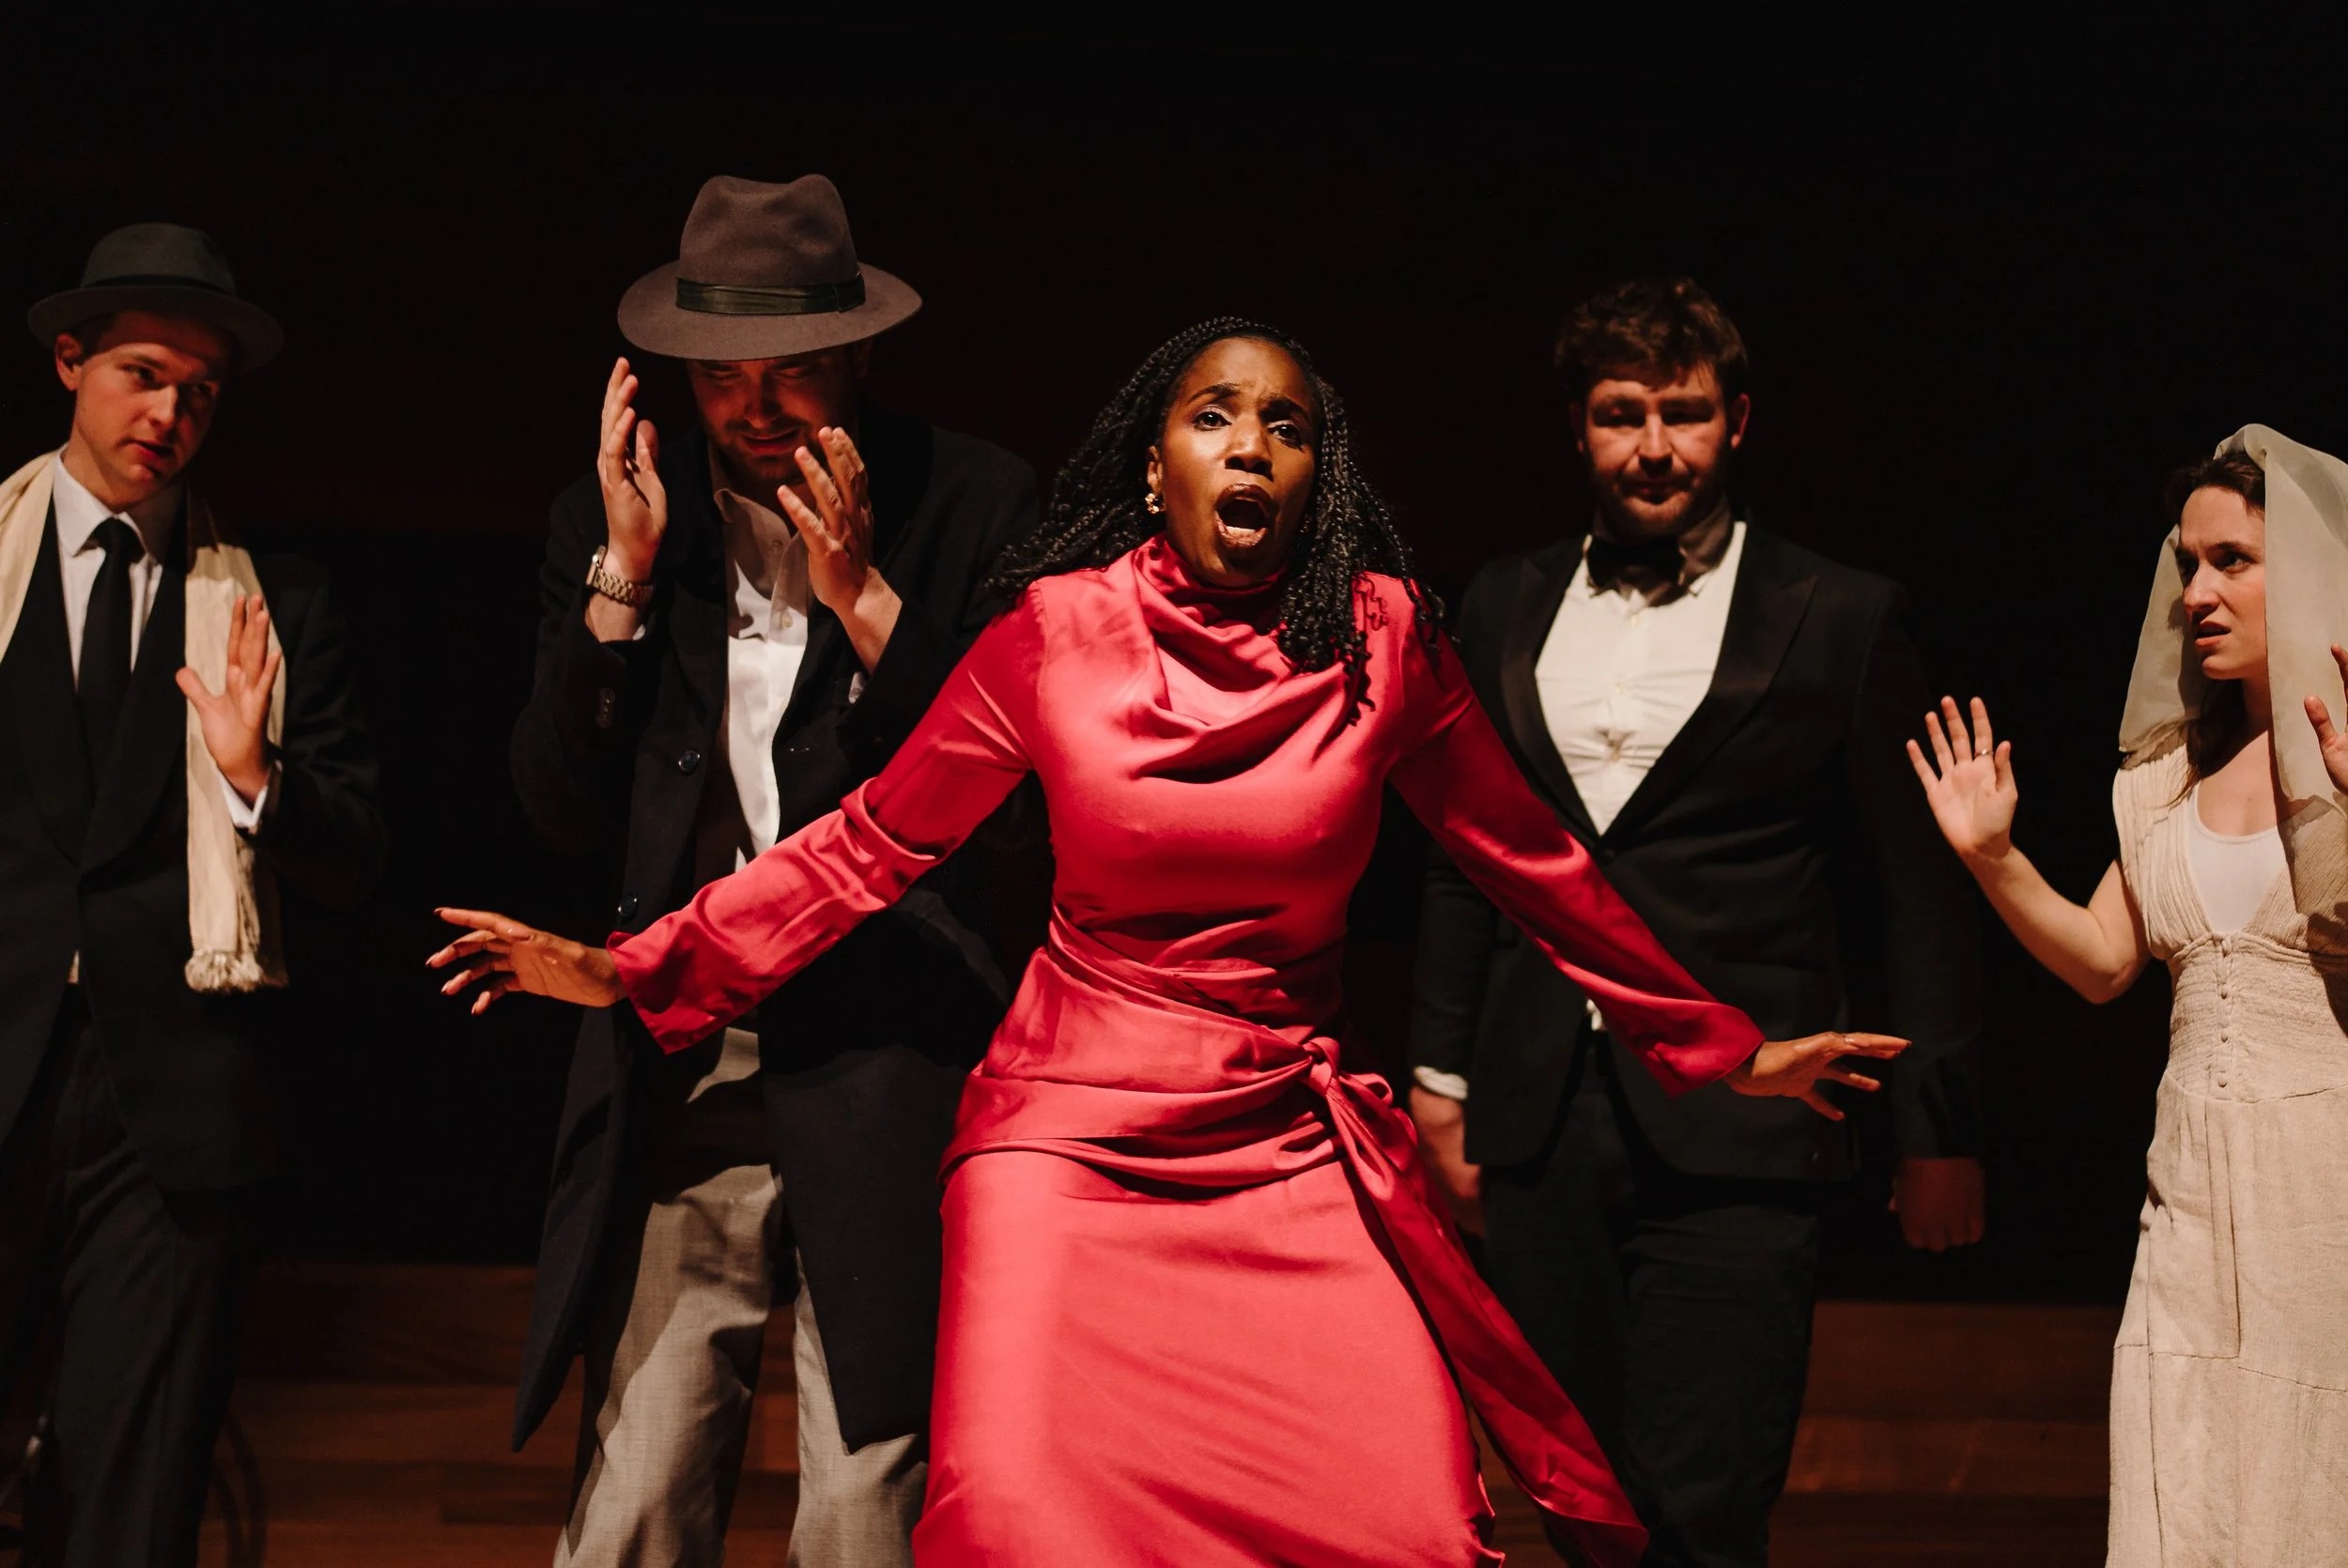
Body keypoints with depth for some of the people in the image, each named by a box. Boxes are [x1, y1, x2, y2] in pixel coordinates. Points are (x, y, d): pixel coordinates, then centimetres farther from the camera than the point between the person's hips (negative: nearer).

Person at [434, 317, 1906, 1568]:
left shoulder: (1381, 634, -1)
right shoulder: (1058, 632, -3)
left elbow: (1530, 856, 9)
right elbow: (871, 844, 5)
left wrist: (1720, 1048, 14)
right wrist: (631, 971, 0)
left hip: (1290, 1146, 1)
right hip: (1072, 1130, -1)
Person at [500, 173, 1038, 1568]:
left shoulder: (974, 503, 1)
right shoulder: (612, 517, 9)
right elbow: (565, 813, 5)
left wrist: (863, 594, -13)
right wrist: (622, 576, -5)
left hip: (892, 1070, -2)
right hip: (681, 1076, 2)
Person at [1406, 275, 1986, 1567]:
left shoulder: (1842, 619, 1)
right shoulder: (1507, 605, 12)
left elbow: (1919, 892, 1)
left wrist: (1938, 1132, 0)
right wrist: (1442, 1077, 12)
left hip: (1732, 1130, -3)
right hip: (1541, 1120, 4)